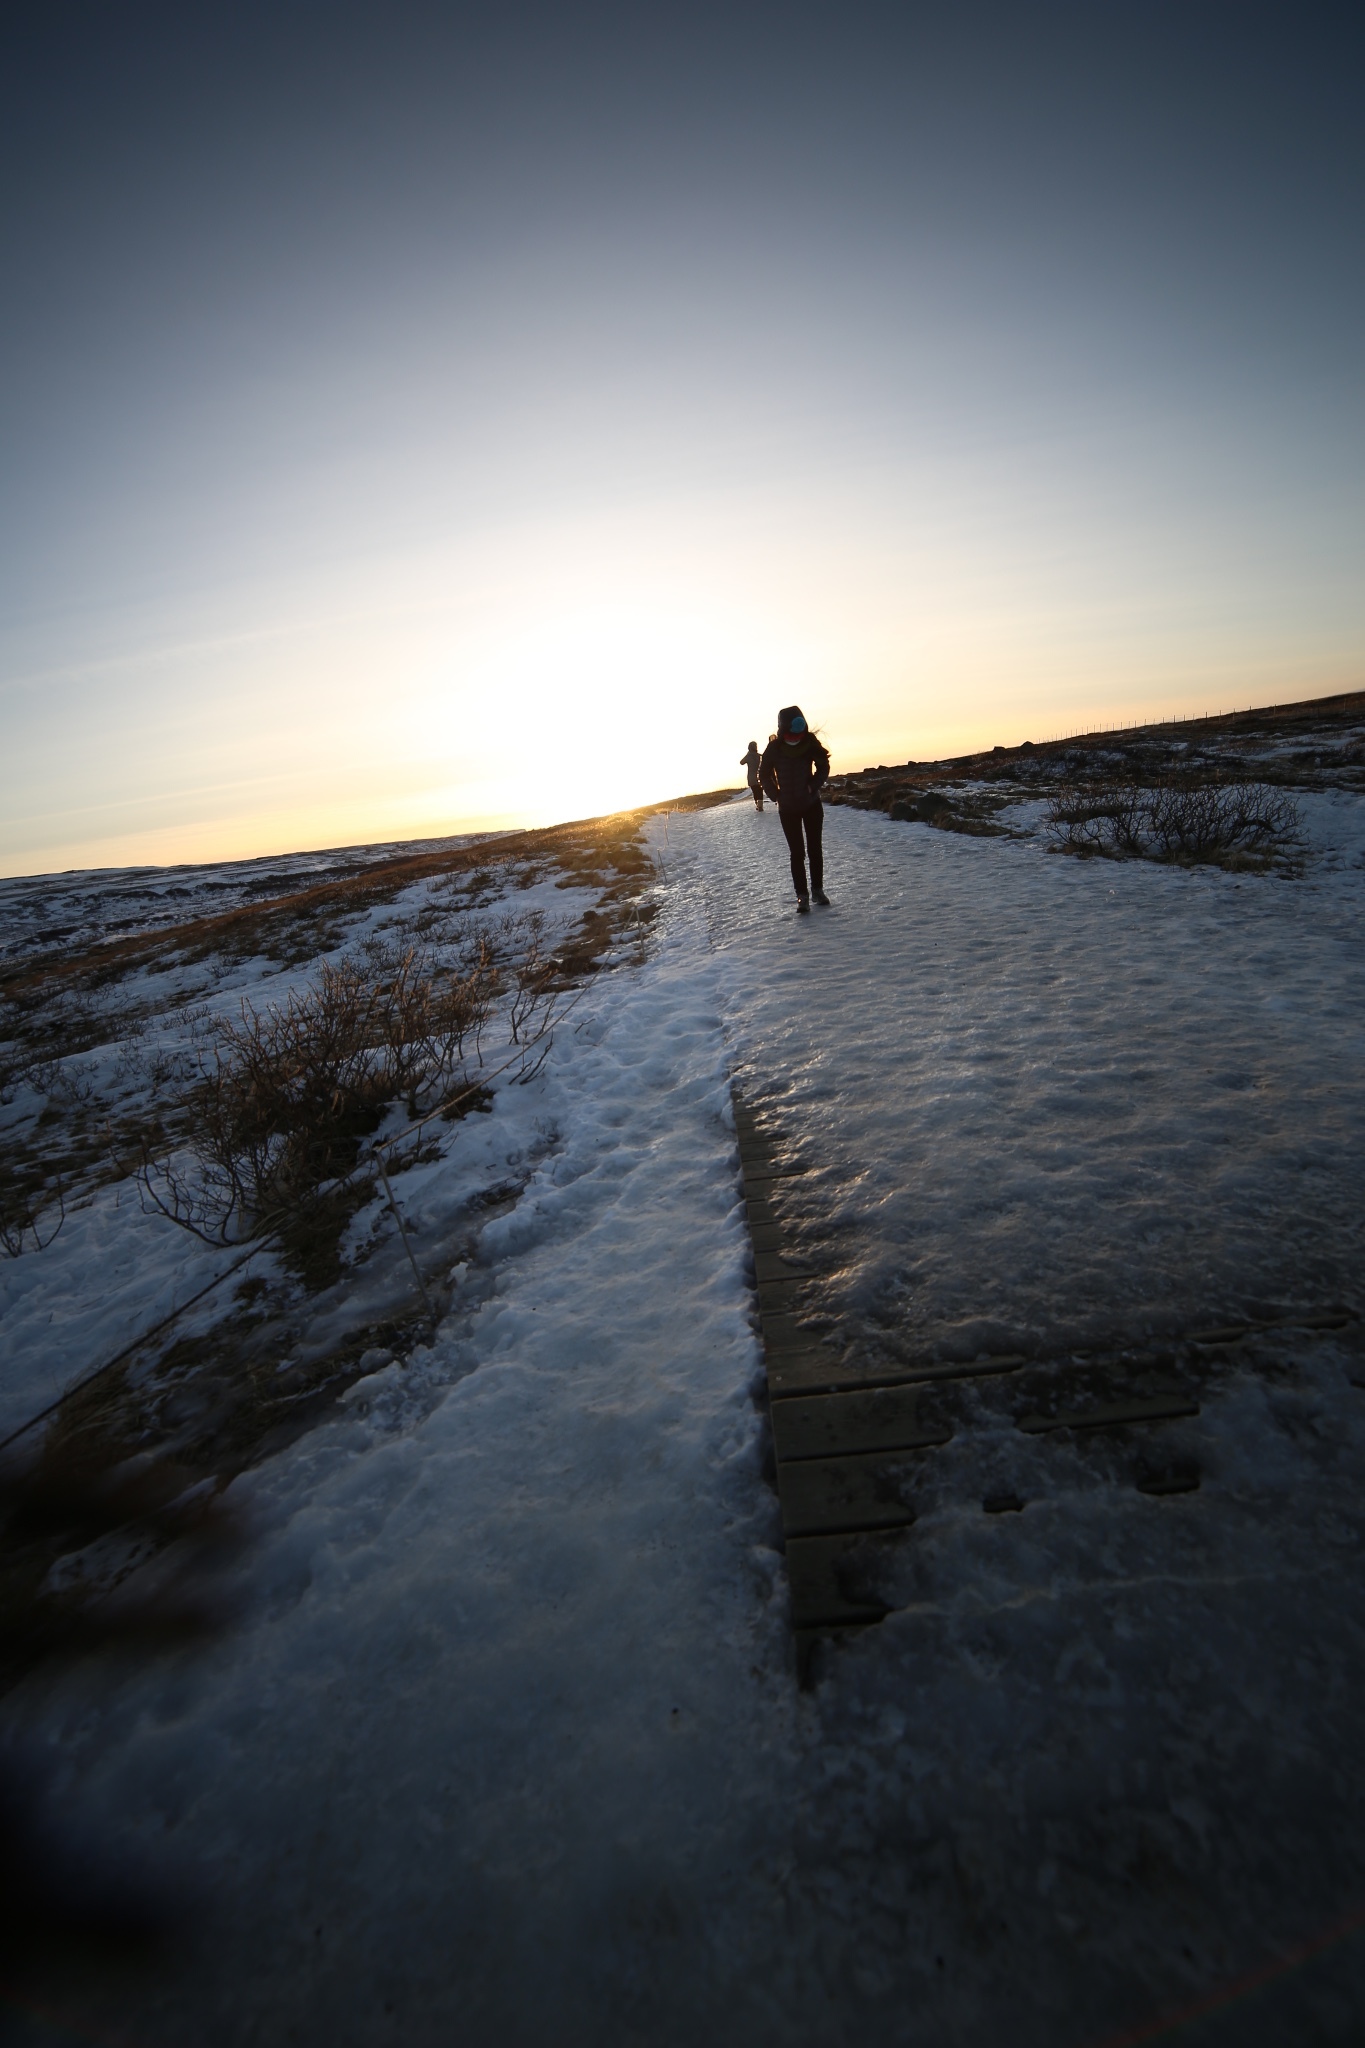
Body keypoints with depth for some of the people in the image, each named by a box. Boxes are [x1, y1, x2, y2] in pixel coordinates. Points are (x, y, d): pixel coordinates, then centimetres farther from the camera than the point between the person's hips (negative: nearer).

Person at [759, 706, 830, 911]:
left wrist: (814, 788, -8)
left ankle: (817, 889, 18)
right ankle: (802, 894, 3)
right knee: (797, 852, -2)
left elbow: (823, 767, 3)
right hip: (788, 809, -1)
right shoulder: (774, 748, -13)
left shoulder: (810, 743, -12)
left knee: (815, 848, 6)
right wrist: (776, 796, -7)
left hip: (812, 805, 1)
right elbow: (764, 775, 0)